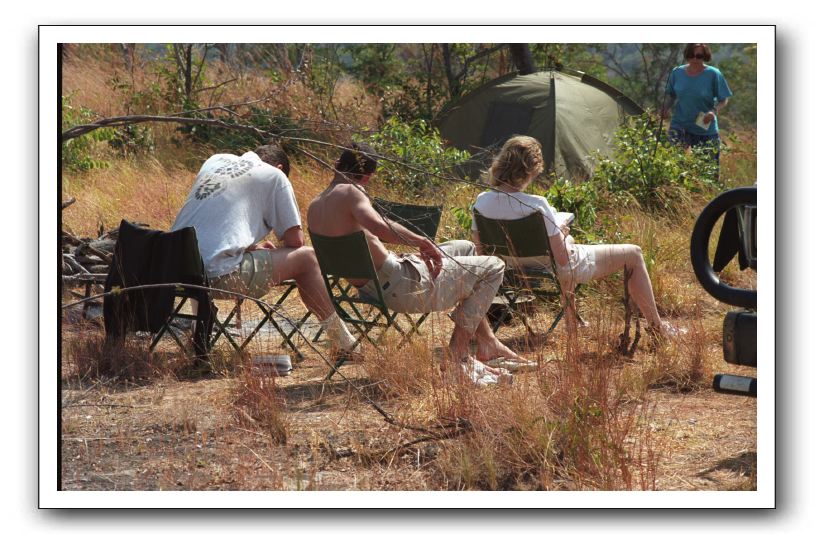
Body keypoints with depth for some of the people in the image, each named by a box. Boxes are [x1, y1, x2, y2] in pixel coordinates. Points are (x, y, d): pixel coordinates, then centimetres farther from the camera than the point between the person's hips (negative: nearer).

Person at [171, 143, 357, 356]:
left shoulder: (215, 161, 22)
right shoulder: (275, 176, 6)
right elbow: (295, 240, 7)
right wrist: (275, 253, 27)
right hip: (218, 276, -7)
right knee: (306, 258, 7)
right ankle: (342, 342, 16)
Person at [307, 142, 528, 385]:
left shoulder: (314, 206, 9)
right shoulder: (349, 192, -18)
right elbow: (378, 226, -38)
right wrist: (421, 241, -26)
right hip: (402, 287, -10)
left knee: (466, 248, 28)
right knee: (493, 267, 0)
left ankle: (487, 341, 30)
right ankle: (459, 349, 9)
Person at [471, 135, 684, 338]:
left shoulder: (482, 202, -17)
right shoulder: (536, 205, -34)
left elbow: (478, 244, 0)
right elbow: (563, 258, -28)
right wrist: (562, 235, -5)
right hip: (560, 271, -7)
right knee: (634, 254, 13)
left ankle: (571, 322, 51)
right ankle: (657, 326, 27)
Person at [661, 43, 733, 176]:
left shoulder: (713, 74, -6)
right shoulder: (677, 73, 3)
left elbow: (724, 100, -2)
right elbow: (671, 95, 16)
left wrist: (714, 111, -22)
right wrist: (666, 107, -5)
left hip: (706, 129, -2)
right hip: (680, 127, 2)